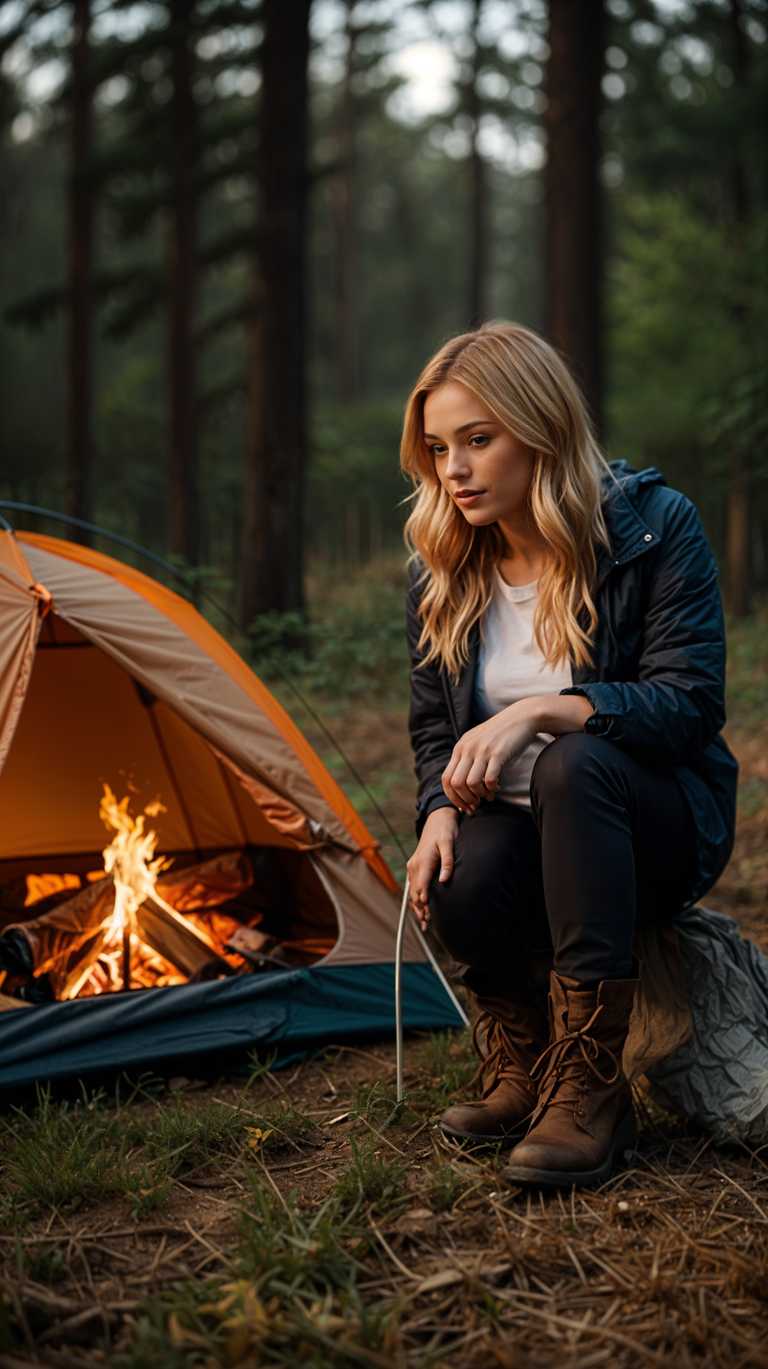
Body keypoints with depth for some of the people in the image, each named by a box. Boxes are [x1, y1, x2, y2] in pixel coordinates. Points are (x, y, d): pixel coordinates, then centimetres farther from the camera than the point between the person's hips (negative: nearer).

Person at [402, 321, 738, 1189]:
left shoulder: (655, 525, -13)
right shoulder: (440, 565, 1)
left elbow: (688, 703, -21)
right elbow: (432, 723, 9)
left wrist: (540, 710, -34)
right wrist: (440, 810, -13)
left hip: (654, 823, -3)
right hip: (515, 822, 3)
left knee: (575, 764, -37)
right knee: (461, 883, -33)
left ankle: (589, 1088, -31)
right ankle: (523, 1071, -1)